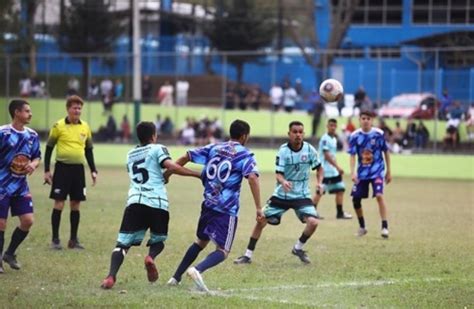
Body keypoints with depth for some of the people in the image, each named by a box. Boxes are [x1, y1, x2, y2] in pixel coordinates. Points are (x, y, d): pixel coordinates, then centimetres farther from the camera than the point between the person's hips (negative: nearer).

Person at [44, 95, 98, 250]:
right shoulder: (58, 126, -4)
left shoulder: (85, 127, 7)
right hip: (62, 167, -4)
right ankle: (55, 239, 2)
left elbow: (89, 150, 17)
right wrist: (46, 170, -3)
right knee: (59, 203, -5)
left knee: (76, 204, 5)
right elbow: (49, 148, 1)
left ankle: (73, 239, 13)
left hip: (78, 169, 4)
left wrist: (93, 170, 12)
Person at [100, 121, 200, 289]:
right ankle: (150, 257, -15)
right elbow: (171, 167, -9)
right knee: (158, 240, 19)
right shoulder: (157, 149, 7)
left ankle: (111, 276, -22)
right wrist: (197, 174, -6)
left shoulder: (130, 155, 24)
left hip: (135, 201, 3)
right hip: (157, 203, -3)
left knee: (123, 243, 1)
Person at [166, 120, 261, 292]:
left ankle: (176, 277, 25)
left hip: (208, 205, 6)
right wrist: (258, 208, -20)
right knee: (222, 251, -3)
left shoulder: (213, 148, 10)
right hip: (227, 210, -6)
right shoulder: (245, 155, -5)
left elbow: (186, 157, 8)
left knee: (201, 241, 26)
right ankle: (198, 270, -31)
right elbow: (252, 178, -20)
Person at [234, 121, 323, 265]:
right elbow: (279, 173, -18)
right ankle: (248, 255, 9)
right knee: (261, 220, -5)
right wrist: (283, 182, -40)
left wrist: (319, 182, -10)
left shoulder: (309, 149, -7)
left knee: (313, 222, -20)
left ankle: (298, 248, 7)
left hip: (302, 195, 0)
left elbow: (319, 167, 8)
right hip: (281, 195, 0)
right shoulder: (283, 151, -12)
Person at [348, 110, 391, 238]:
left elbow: (386, 152, 3)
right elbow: (352, 155, -4)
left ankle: (385, 227, -15)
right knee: (356, 199, 2)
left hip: (377, 170, -3)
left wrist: (389, 171, 5)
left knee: (379, 195, -21)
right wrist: (352, 172, -17)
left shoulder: (379, 134, -8)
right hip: (362, 172, 3)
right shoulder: (355, 136, -5)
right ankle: (362, 227, 23)